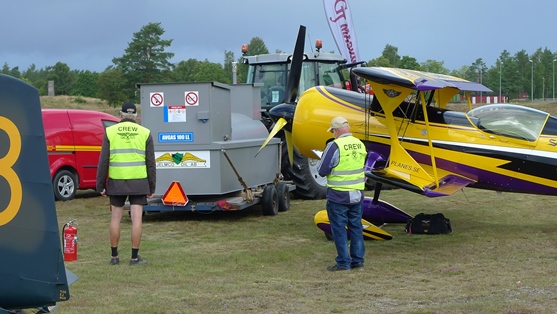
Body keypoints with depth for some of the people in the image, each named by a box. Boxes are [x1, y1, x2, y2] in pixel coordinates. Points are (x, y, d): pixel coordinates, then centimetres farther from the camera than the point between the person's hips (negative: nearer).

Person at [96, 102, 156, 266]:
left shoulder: (110, 132, 0)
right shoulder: (144, 133, 1)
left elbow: (103, 161, -2)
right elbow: (151, 163, 2)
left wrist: (101, 185, 5)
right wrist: (151, 187, 8)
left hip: (116, 182, 1)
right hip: (139, 182, -1)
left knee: (116, 217, 11)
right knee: (136, 218, 1)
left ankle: (114, 256, 16)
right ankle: (135, 257, 3)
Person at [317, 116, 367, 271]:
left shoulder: (334, 146, -16)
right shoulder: (360, 144, 5)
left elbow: (322, 171, -12)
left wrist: (320, 162, 8)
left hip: (338, 195, -6)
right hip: (357, 194, 6)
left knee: (339, 228, 3)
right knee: (356, 227, 14)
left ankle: (343, 263, 5)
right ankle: (358, 260, 18)